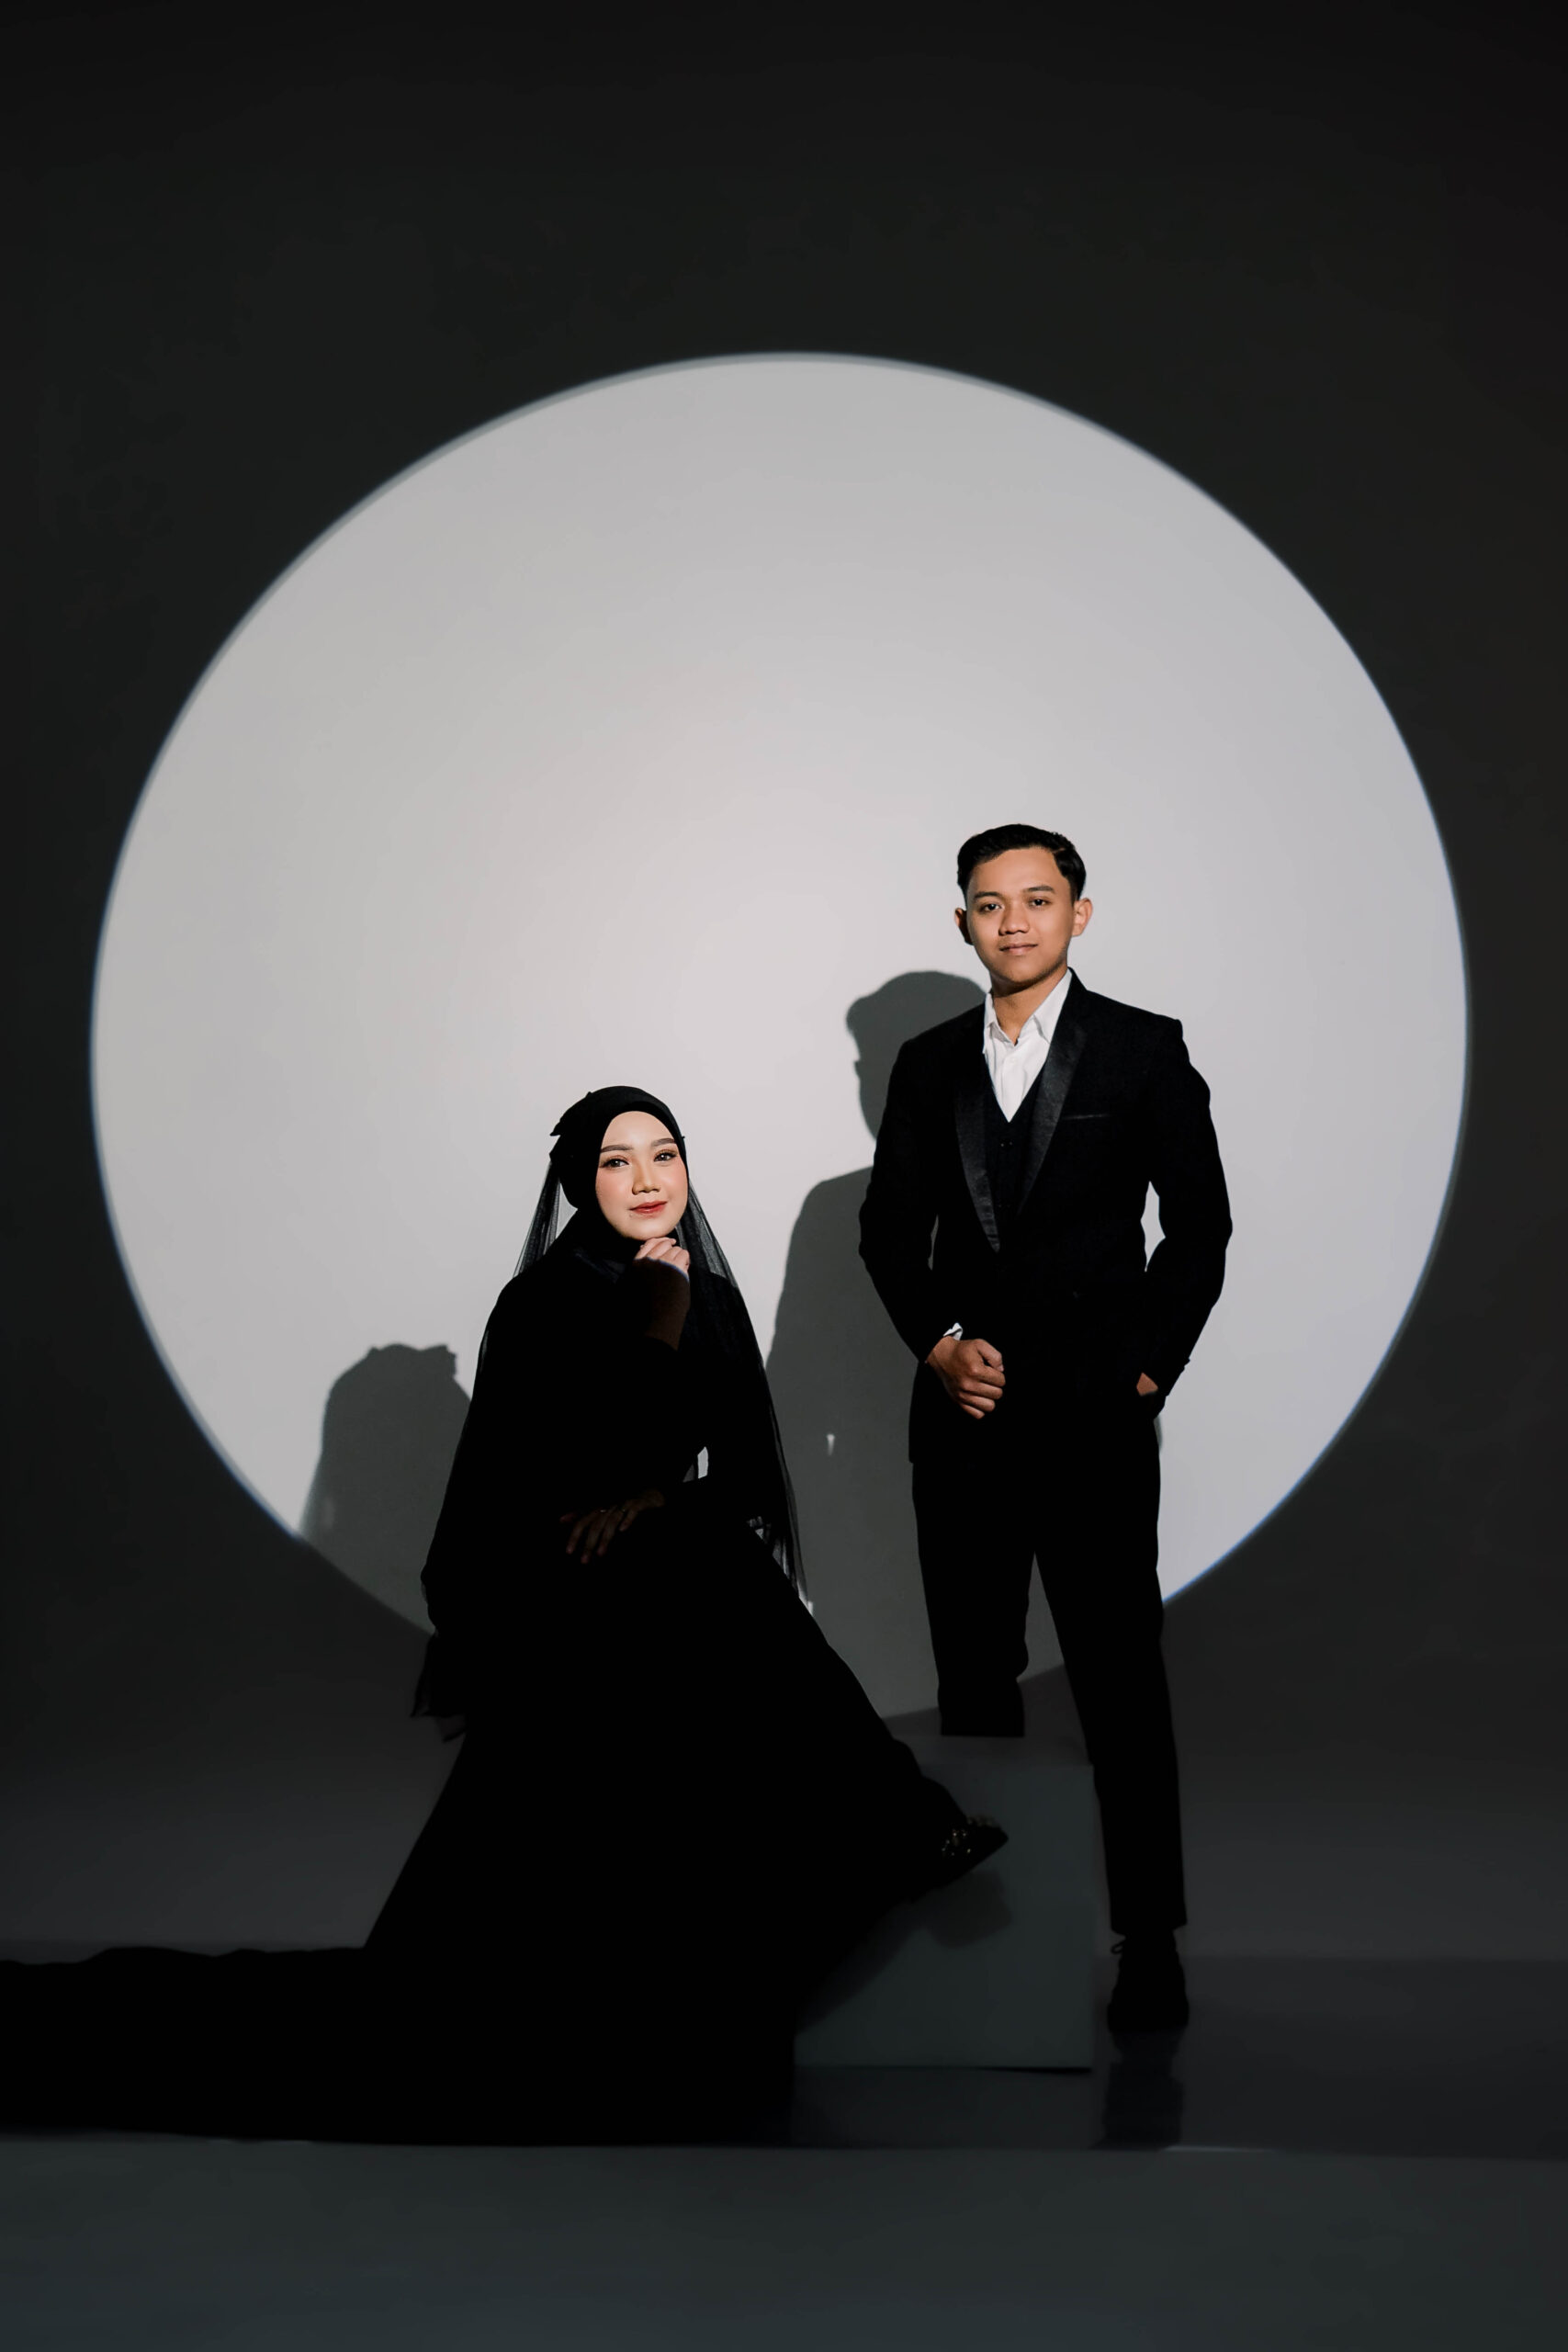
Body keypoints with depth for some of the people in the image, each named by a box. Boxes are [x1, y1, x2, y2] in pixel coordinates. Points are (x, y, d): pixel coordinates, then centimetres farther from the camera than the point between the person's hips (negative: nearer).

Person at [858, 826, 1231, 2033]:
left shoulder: (1145, 1049, 2)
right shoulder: (929, 1063, 12)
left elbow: (1200, 1223, 1)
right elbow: (891, 1228, 13)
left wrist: (1149, 1368, -5)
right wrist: (938, 1342, -3)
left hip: (1095, 1409, -4)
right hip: (961, 1412, 4)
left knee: (1121, 1676, -5)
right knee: (972, 1679, 7)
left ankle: (1149, 1937, 1)